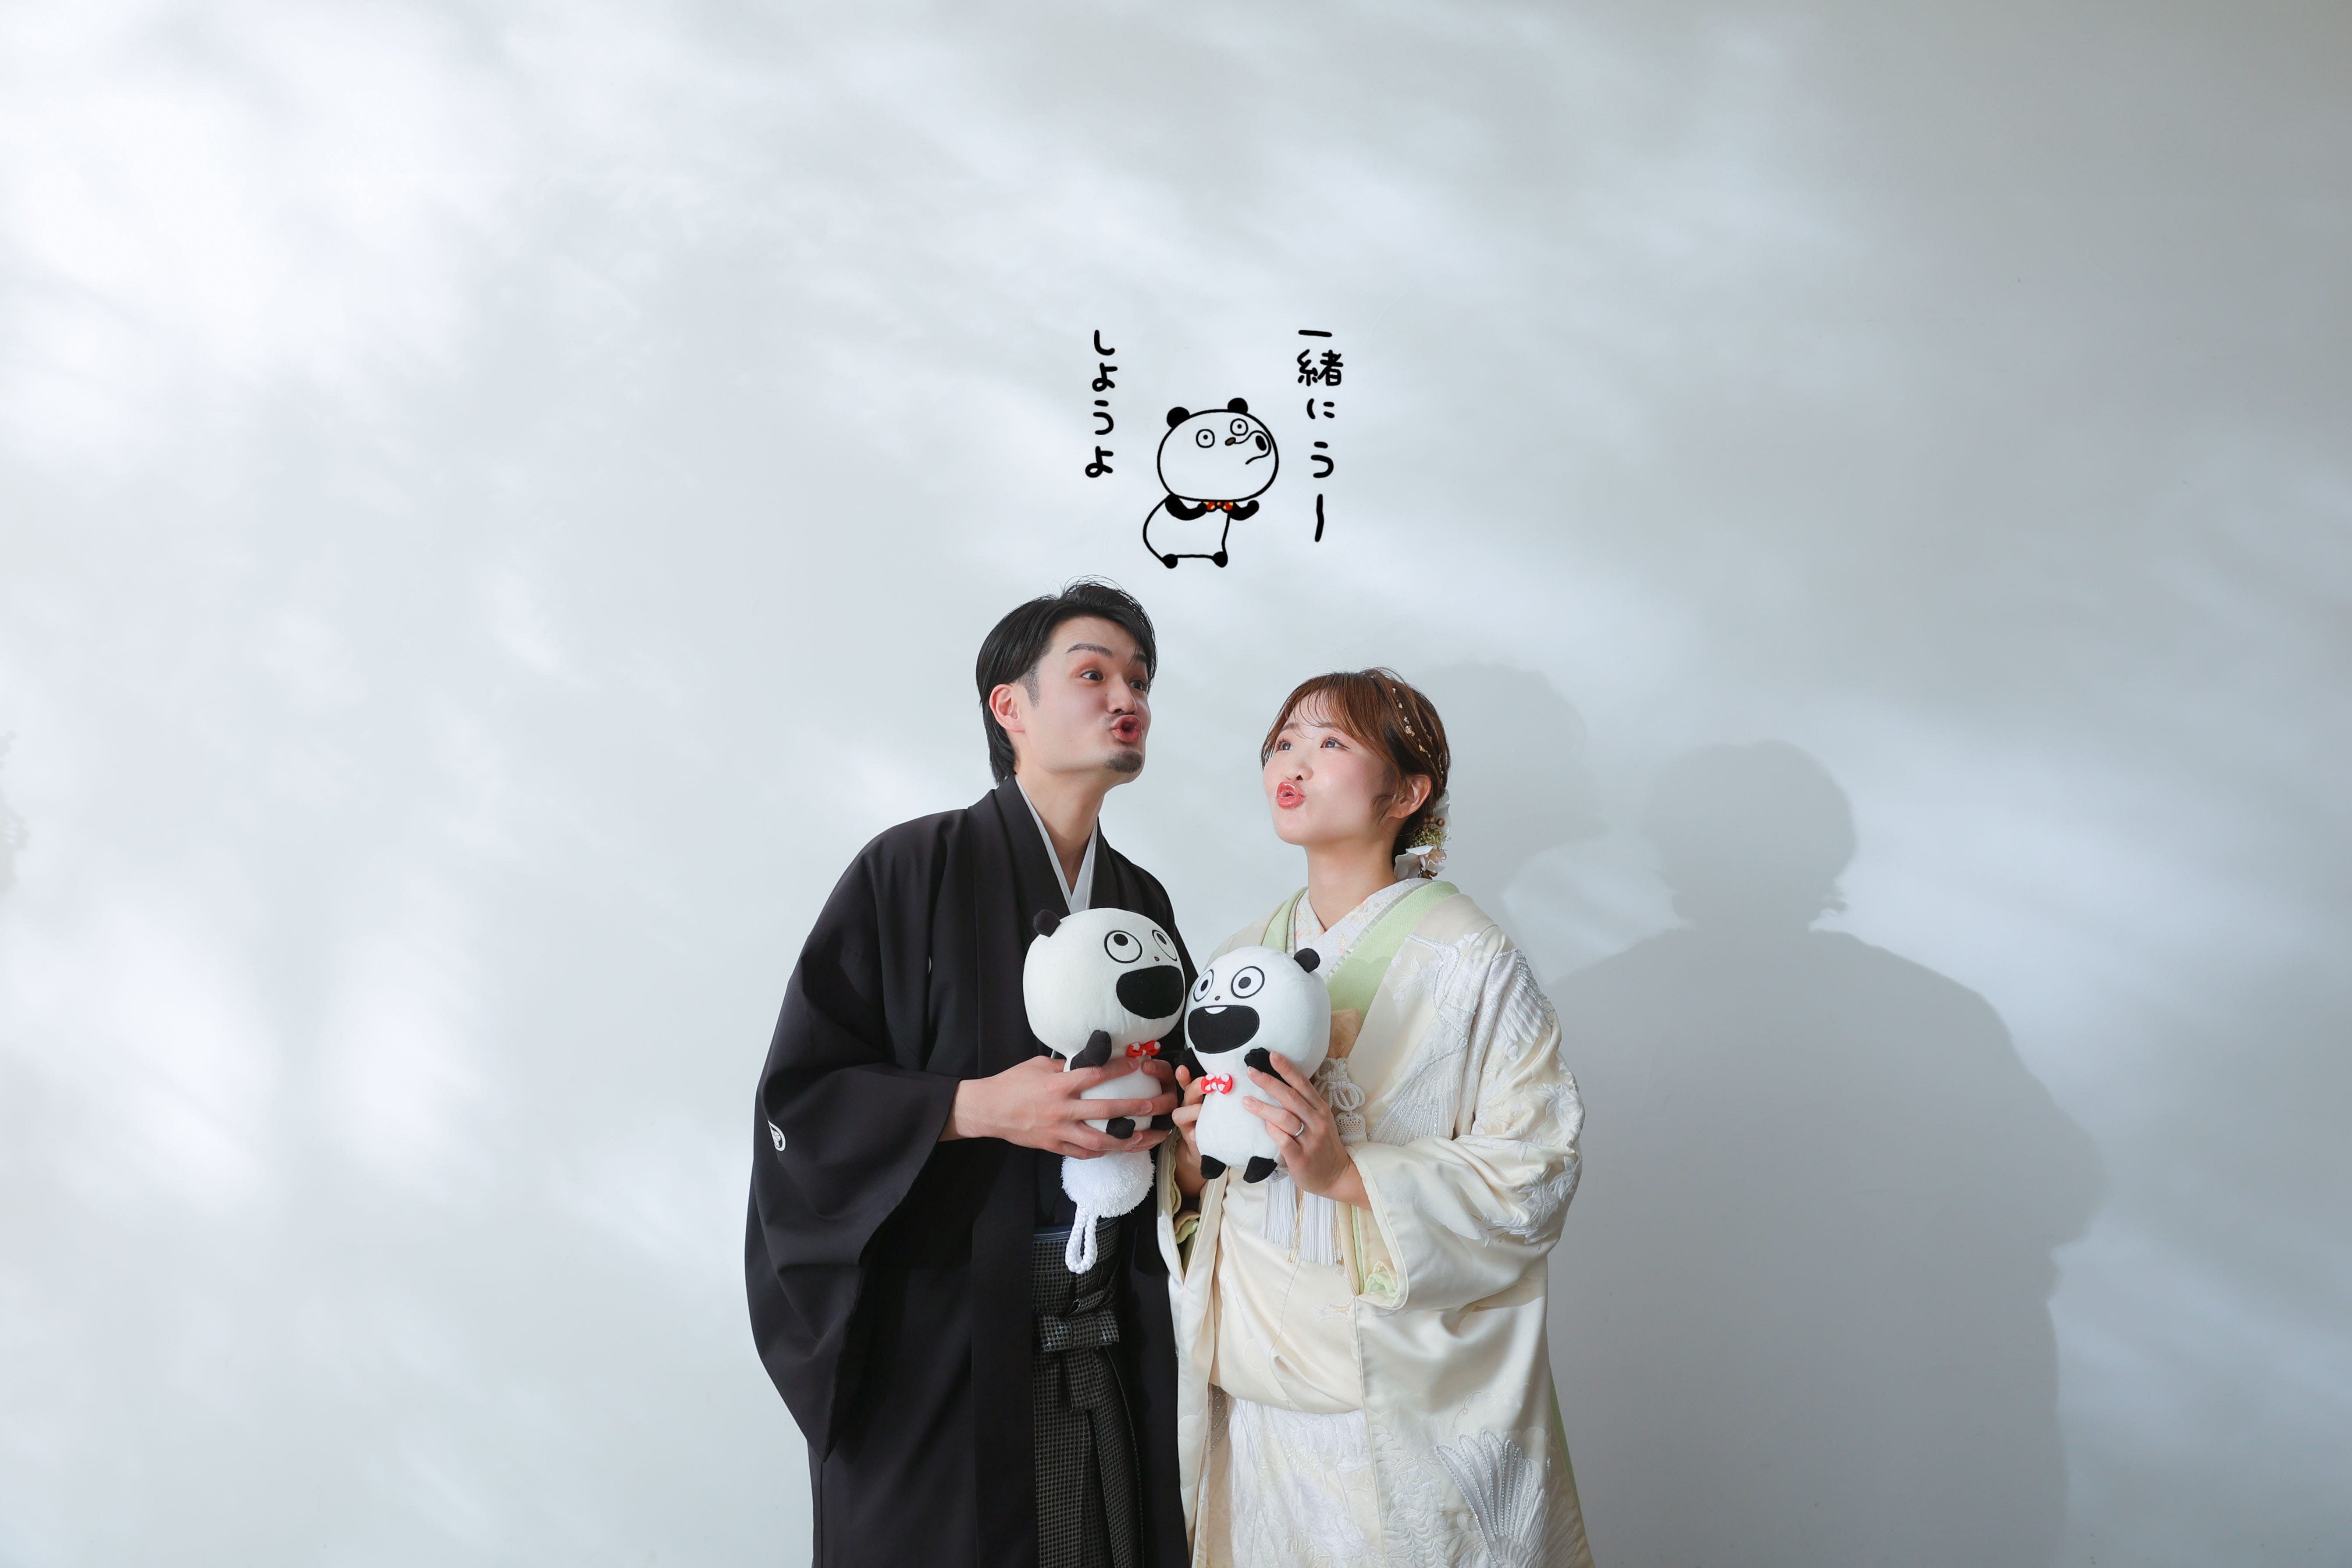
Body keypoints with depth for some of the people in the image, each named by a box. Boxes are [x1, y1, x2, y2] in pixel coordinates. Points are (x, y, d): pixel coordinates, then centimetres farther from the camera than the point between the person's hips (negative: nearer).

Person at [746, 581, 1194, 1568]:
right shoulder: (914, 870, -8)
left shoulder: (1142, 901, 10)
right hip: (940, 1338, -5)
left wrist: (1164, 1110, -2)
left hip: (1108, 1340, 5)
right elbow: (797, 1092, -11)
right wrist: (977, 1107, -21)